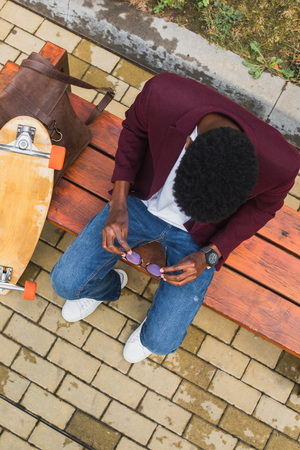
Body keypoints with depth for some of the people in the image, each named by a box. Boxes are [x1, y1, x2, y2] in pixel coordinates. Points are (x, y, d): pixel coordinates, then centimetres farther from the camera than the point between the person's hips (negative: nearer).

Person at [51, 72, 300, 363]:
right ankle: (108, 286, 32)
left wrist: (209, 255, -16)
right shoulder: (162, 94, -34)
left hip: (197, 235, -1)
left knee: (161, 342, -7)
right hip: (143, 202, 2)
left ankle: (154, 327, 32)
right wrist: (118, 204, -15)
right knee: (65, 282, -5)